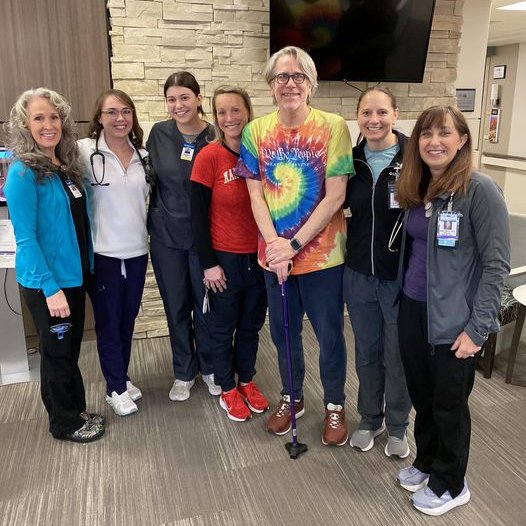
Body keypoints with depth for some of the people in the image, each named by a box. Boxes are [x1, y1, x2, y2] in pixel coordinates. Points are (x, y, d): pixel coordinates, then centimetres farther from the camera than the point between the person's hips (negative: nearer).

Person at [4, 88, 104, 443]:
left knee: (71, 348, 19)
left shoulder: (68, 166, 5)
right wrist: (50, 288, -21)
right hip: (46, 283, -6)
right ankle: (65, 424, 29)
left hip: (75, 275, 7)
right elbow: (26, 238, -19)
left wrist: (89, 268, 10)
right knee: (57, 353, 9)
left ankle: (77, 410, 37)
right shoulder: (23, 173, -16)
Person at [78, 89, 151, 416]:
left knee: (128, 321, 17)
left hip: (137, 251, 4)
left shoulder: (144, 156, 5)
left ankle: (123, 377, 36)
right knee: (108, 323, 9)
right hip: (102, 253, -4)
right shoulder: (85, 151, -9)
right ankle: (116, 388, 26)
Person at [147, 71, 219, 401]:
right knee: (176, 307, 12)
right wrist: (156, 219, 5)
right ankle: (184, 372, 31)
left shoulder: (216, 137, -7)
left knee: (205, 304, 10)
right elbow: (150, 181, 7)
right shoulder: (159, 134, -1)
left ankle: (209, 368, 33)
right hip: (166, 236, 2)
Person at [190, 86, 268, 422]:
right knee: (224, 328, 13)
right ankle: (227, 388, 33)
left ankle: (247, 381, 40)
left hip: (259, 257, 4)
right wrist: (208, 264, -11)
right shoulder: (209, 157, -12)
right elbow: (198, 215, -10)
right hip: (224, 259, -3)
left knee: (252, 325, 18)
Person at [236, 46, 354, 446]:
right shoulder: (255, 131, 0)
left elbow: (335, 196, -14)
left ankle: (335, 405, 34)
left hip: (322, 252, -3)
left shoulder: (333, 127, -10)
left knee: (329, 333, 11)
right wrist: (273, 243, -15)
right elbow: (256, 194, -1)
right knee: (283, 331, 18)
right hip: (274, 253, 3)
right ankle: (292, 397, 41)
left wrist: (294, 244, -18)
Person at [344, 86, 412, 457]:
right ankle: (370, 419, 39)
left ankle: (398, 426, 34)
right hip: (359, 274, 4)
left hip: (400, 276, -3)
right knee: (366, 352, 18)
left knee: (398, 356, 12)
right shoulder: (350, 160, 1)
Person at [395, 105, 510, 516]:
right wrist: (405, 299, 9)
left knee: (449, 403, 12)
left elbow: (496, 264, -15)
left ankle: (450, 484, 34)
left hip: (453, 321, -5)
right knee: (421, 395, 20)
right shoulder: (418, 189, 6)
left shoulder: (479, 189, -14)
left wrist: (477, 328, -17)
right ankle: (425, 461, 43)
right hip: (412, 311, 6)